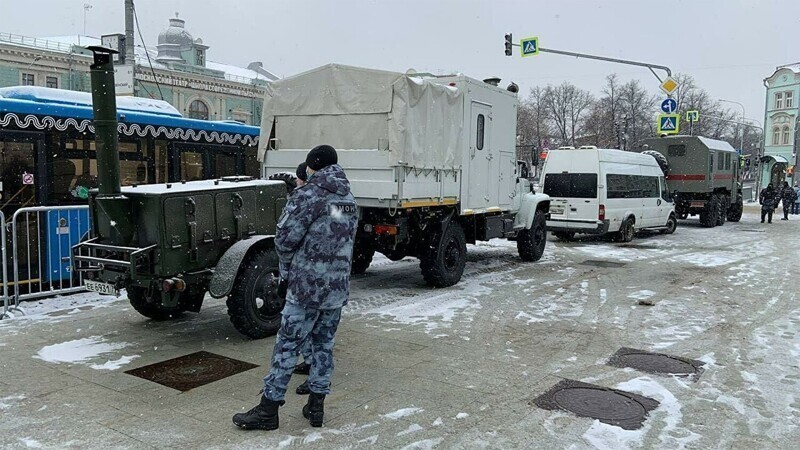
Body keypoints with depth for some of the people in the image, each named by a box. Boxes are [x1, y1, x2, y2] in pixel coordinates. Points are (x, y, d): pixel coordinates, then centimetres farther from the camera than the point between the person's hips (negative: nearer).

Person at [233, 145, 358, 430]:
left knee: (287, 346, 1)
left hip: (307, 284, -7)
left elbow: (285, 238, -10)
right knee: (324, 345, 15)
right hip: (339, 286, 7)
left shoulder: (308, 194, -10)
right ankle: (316, 406, 21)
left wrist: (286, 271, 5)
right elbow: (347, 241, 13)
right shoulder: (348, 199, 12)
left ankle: (268, 409, 9)